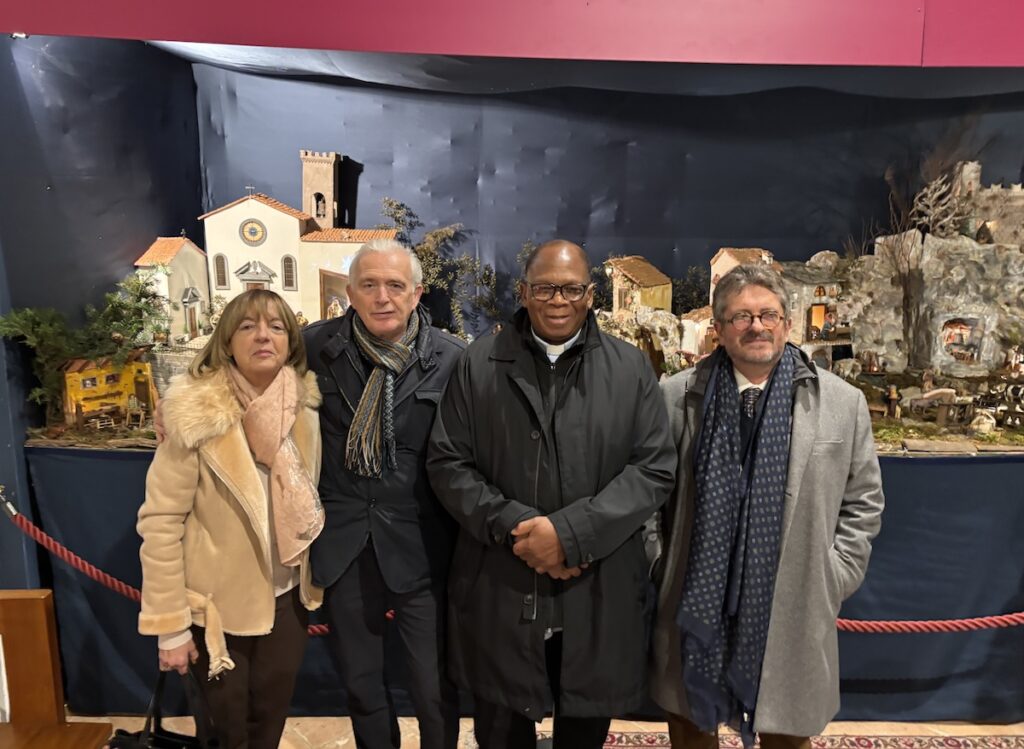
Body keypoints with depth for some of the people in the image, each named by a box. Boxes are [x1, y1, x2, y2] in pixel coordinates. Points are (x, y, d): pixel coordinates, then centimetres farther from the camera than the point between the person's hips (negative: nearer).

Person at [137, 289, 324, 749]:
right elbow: (160, 522, -17)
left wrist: (313, 579, 6)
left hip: (287, 595, 4)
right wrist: (170, 625, -15)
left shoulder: (304, 410, -5)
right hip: (218, 602, -4)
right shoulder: (196, 415, -20)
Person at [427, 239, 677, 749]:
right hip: (499, 590, 0)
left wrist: (572, 532, -17)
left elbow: (655, 468, -5)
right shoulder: (477, 365, 1)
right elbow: (447, 463, -1)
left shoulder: (631, 369, 1)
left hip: (599, 592, 1)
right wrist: (512, 525, -15)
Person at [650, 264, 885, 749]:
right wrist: (660, 561, 1)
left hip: (792, 613, 0)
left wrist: (832, 580, 1)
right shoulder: (676, 396, -4)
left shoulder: (843, 403, -1)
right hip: (696, 603, 0)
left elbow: (862, 502, 6)